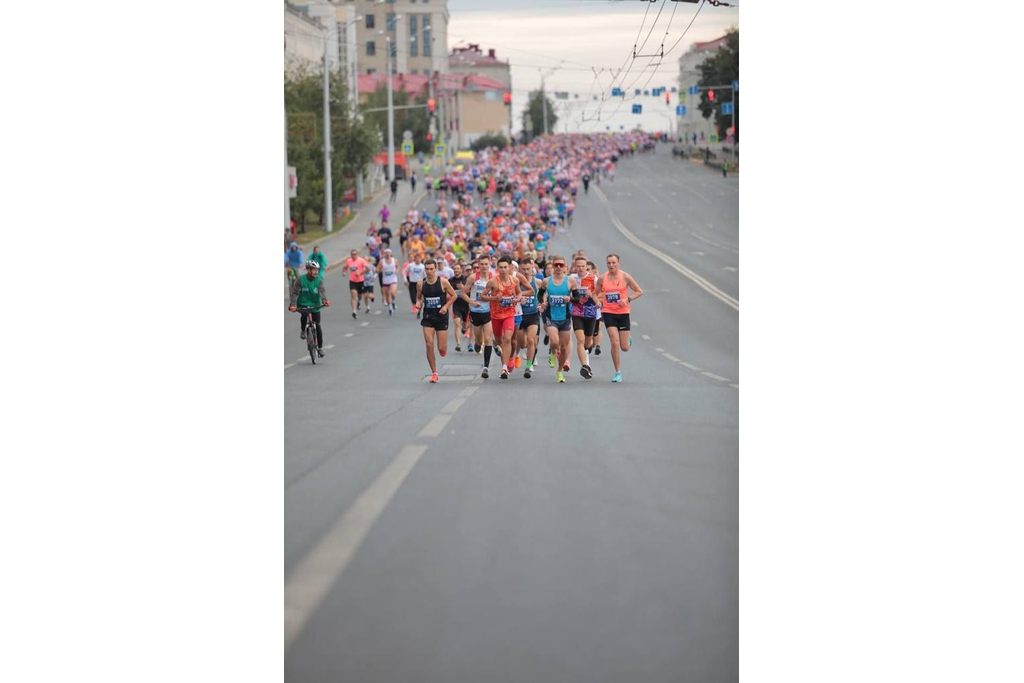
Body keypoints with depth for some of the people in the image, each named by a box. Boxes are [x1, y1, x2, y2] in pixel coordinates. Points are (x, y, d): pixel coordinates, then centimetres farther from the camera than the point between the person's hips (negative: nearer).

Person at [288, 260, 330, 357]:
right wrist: (292, 305, -29)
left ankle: (320, 348, 12)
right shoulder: (300, 280, -9)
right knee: (304, 314, -33)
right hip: (303, 304, -2)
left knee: (318, 326, -1)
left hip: (315, 306, 2)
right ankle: (302, 331, -2)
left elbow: (322, 291, -19)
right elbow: (294, 293, -13)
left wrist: (324, 300, -40)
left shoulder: (319, 280, -5)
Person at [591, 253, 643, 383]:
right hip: (609, 313, 0)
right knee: (615, 343, -13)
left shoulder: (625, 277, -4)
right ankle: (618, 372, 0)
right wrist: (598, 302, -7)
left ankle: (628, 339, 40)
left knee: (624, 348, 2)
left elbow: (639, 291, 1)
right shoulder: (602, 279, 1)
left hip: (623, 313, 0)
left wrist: (628, 299, -14)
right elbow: (595, 293, 15)